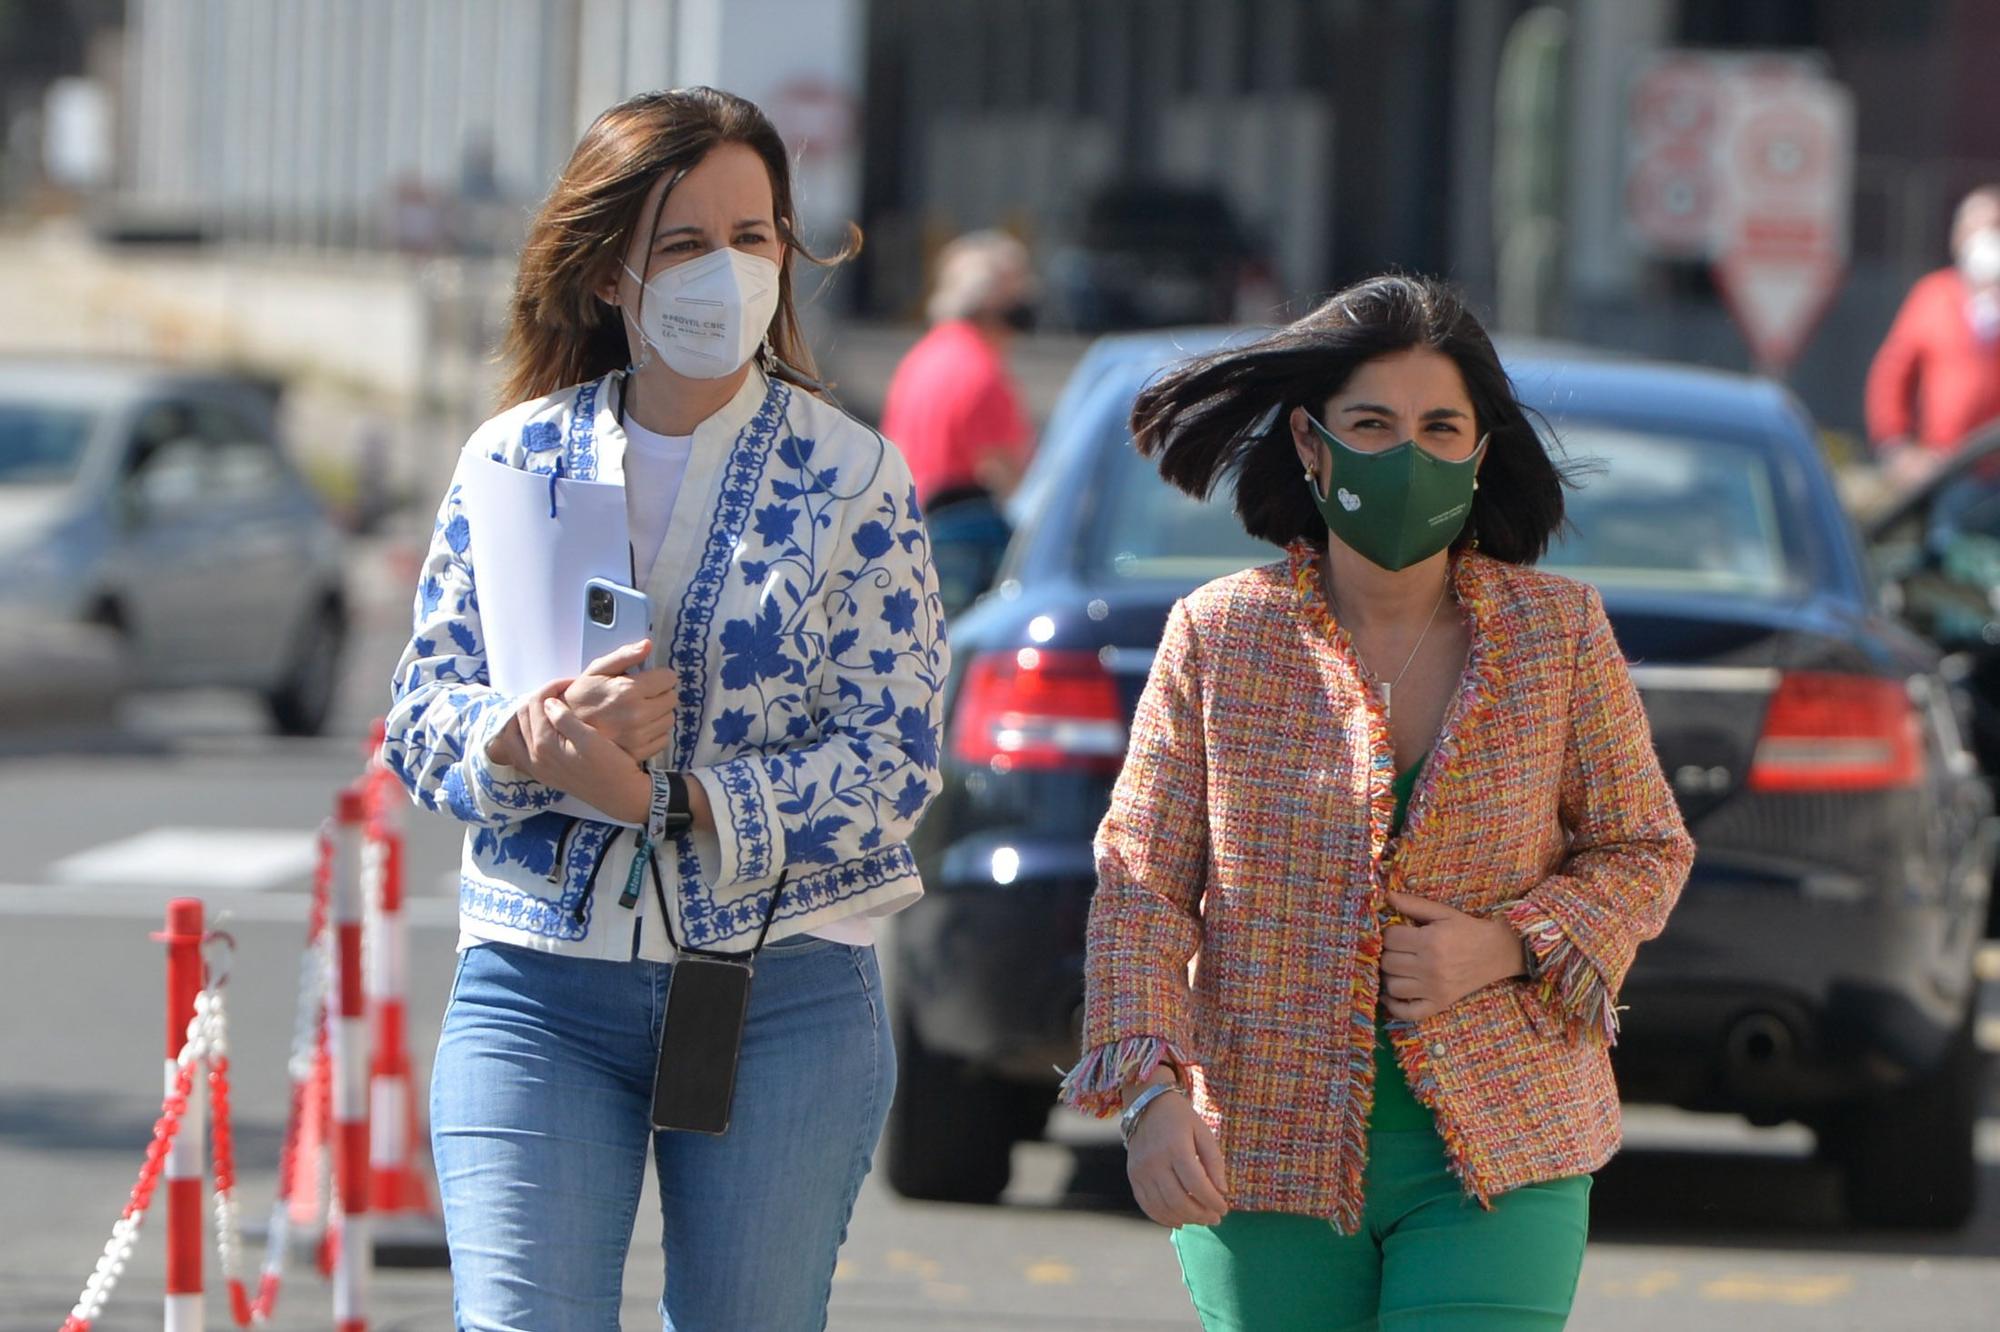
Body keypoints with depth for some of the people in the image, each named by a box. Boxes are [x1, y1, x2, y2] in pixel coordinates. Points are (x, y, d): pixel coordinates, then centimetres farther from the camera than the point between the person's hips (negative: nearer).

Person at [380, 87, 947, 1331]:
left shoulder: (851, 477, 0)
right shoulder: (516, 456, 6)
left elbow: (893, 759, -6)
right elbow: (423, 714, 5)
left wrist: (673, 800, -17)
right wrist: (534, 738, -18)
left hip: (788, 994, -1)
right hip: (540, 991, 1)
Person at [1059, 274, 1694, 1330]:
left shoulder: (1559, 633, 1)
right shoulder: (1219, 637, -1)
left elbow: (1645, 851, 9)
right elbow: (1141, 884, 1)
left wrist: (1510, 946, -10)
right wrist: (1149, 1090, -12)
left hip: (1500, 1157, -1)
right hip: (1271, 1152, 1)